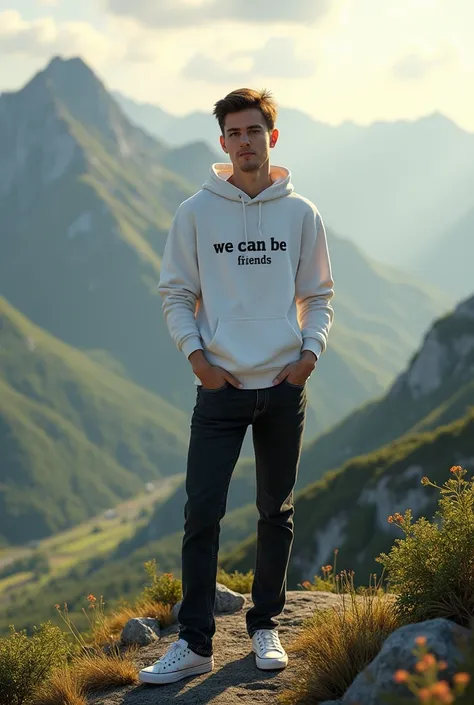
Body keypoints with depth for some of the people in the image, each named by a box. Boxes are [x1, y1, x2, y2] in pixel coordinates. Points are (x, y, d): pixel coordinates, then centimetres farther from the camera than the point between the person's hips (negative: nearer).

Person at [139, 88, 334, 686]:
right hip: (220, 388, -1)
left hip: (284, 387, 2)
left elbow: (319, 296, 10)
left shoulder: (300, 214, 3)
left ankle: (266, 627, 22)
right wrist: (197, 356, -7)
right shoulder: (196, 212, 0)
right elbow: (175, 293, 4)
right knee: (202, 515, -5)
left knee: (277, 512, 10)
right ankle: (194, 642, 0)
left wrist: (310, 352, -4)